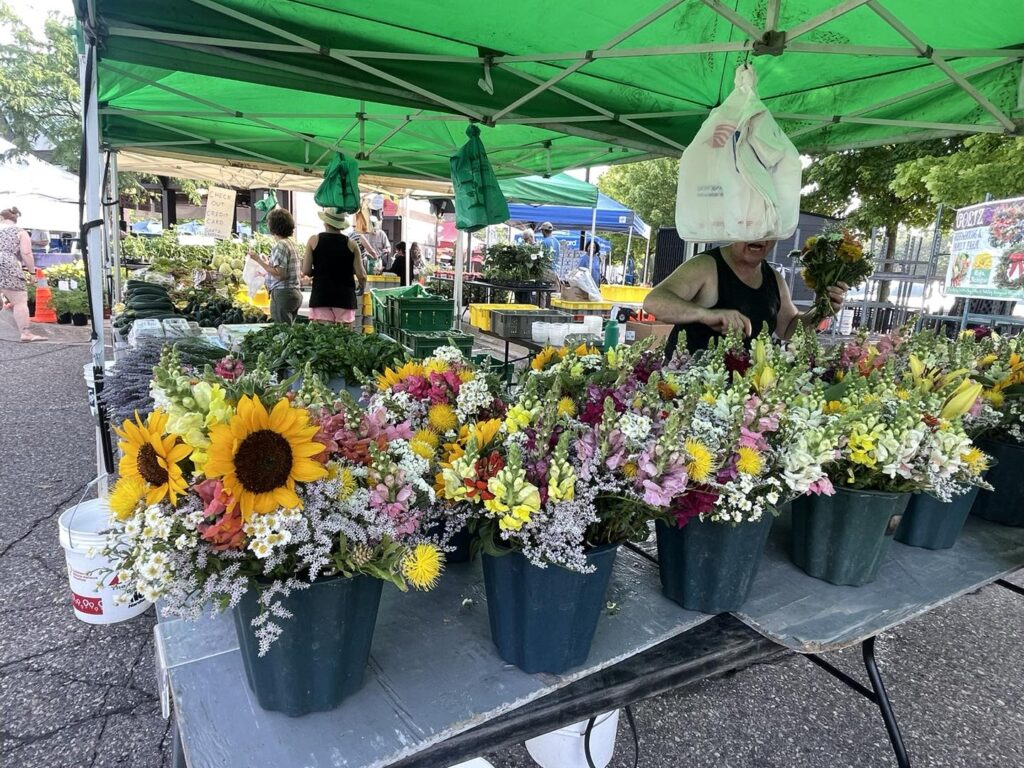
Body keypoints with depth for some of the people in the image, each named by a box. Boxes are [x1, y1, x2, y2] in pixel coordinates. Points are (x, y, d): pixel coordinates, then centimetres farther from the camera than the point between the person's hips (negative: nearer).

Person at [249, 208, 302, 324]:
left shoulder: (280, 246, -11)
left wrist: (259, 260, -13)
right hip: (295, 293, 9)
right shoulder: (290, 244, 16)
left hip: (282, 294, -9)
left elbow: (279, 274, -18)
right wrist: (267, 262, 32)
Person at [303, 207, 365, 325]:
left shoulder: (314, 240, 0)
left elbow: (306, 271, -1)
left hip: (320, 295, 0)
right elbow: (361, 275, -2)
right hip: (345, 296, 0)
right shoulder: (351, 244, 0)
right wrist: (362, 286, 19)